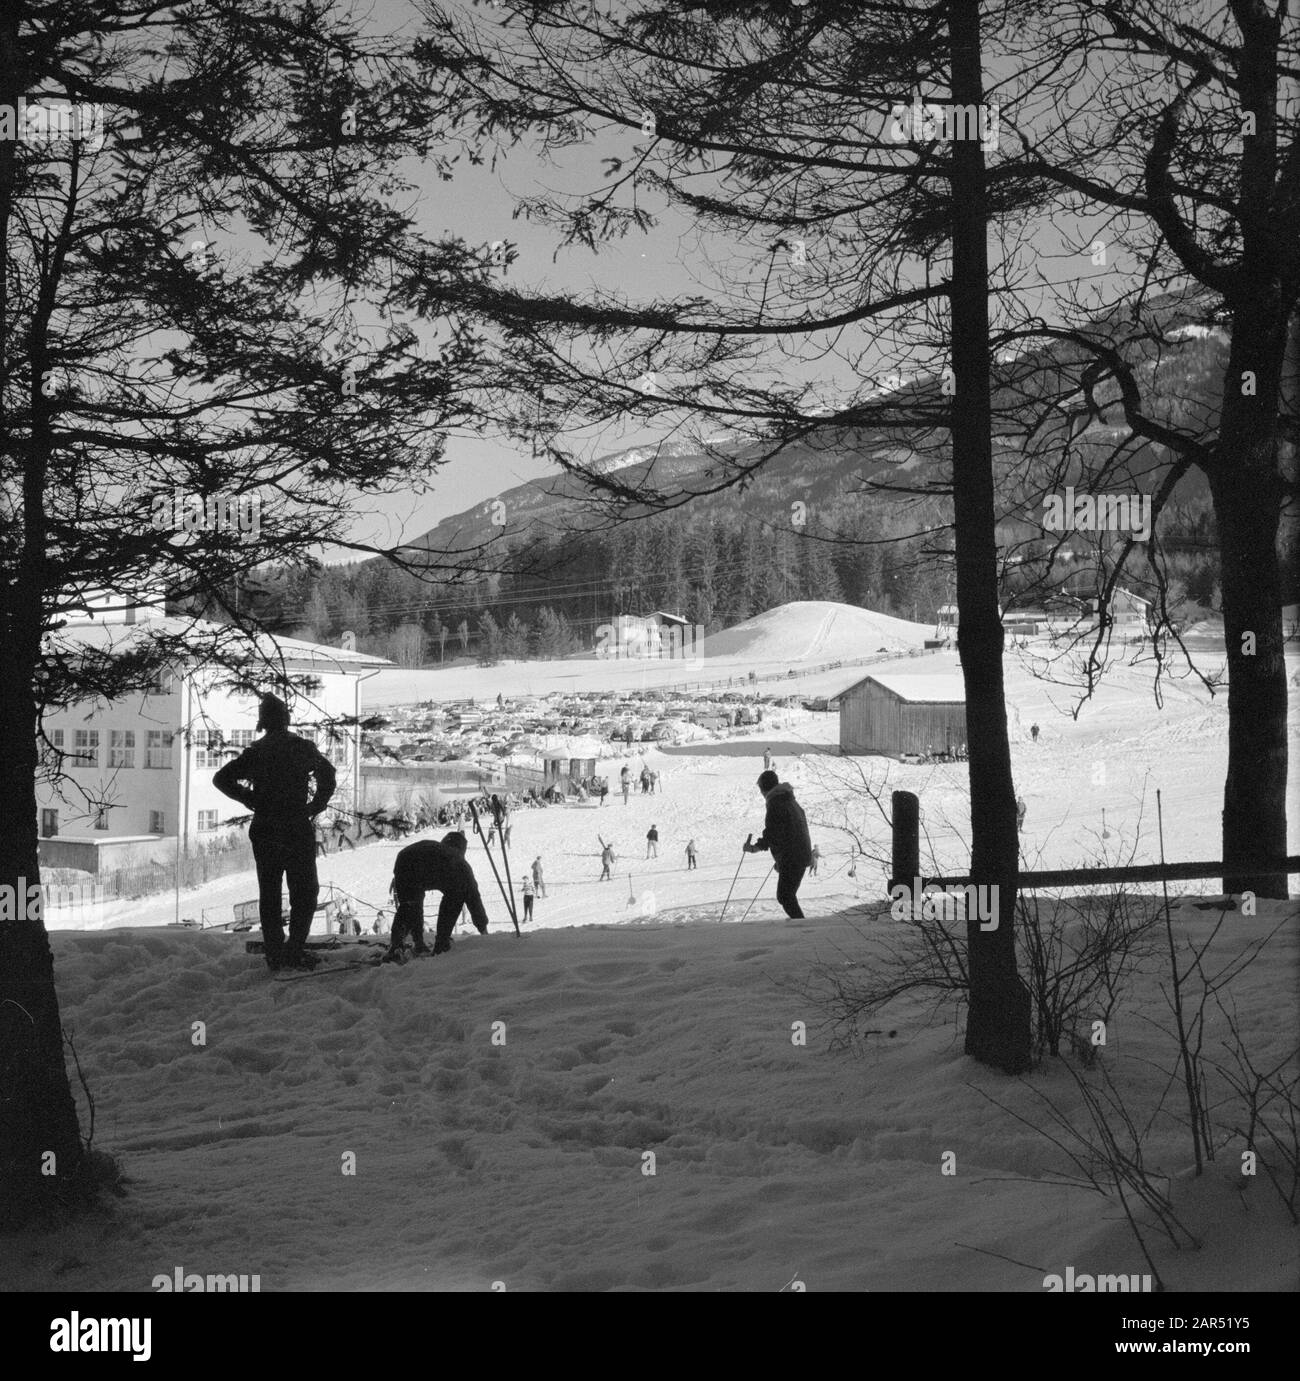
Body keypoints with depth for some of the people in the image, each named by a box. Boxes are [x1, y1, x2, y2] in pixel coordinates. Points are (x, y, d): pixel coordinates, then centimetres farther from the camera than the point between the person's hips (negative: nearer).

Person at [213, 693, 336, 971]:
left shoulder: (255, 752, 3)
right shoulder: (304, 748, -1)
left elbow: (221, 778, 0)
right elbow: (327, 774, 3)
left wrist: (250, 800, 5)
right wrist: (315, 806, 9)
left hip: (264, 831, 2)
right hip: (298, 829, -2)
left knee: (269, 894, 10)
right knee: (304, 891, 5)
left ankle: (274, 954, 7)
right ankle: (295, 950, -7)